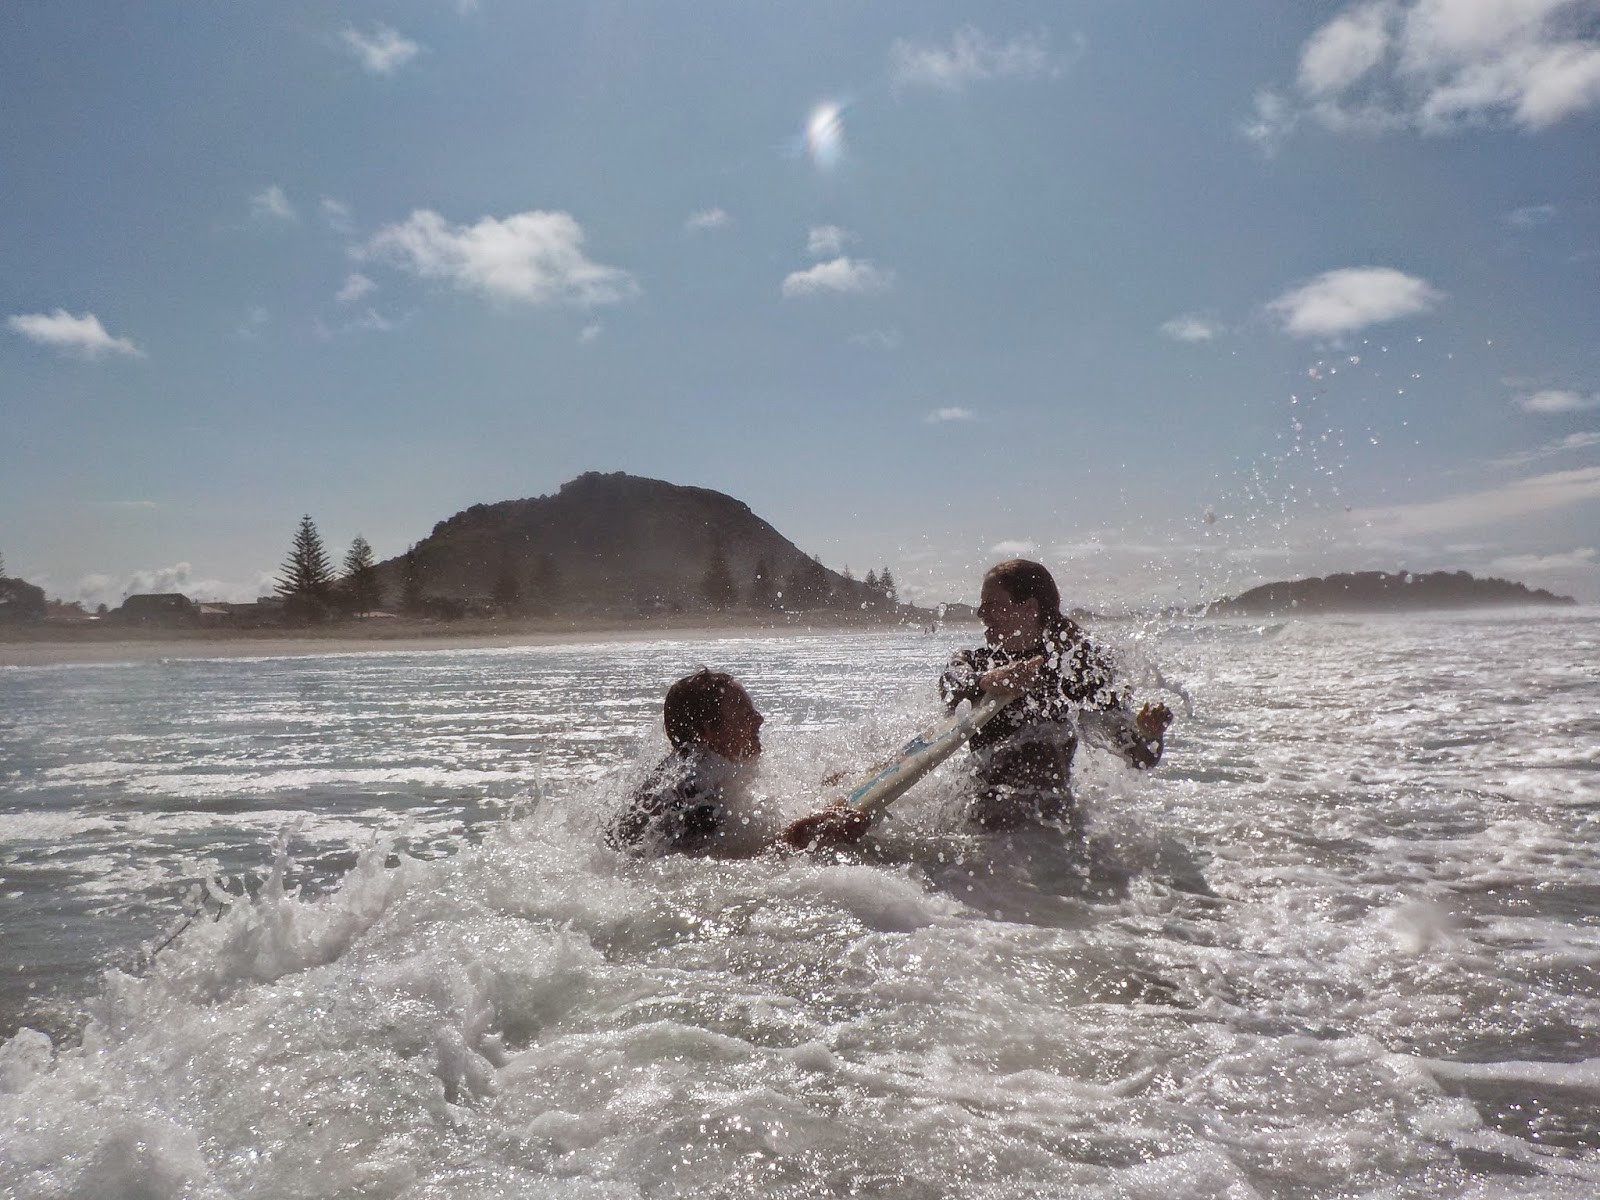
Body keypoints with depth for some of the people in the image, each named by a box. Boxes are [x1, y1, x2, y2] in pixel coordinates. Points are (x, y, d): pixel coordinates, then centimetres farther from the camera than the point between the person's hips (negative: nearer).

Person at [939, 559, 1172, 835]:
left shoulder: (1073, 663, 4)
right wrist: (987, 683, -37)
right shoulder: (973, 662, 11)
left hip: (1052, 824, -2)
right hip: (984, 821, 2)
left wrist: (1147, 733, -26)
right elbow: (953, 692, -15)